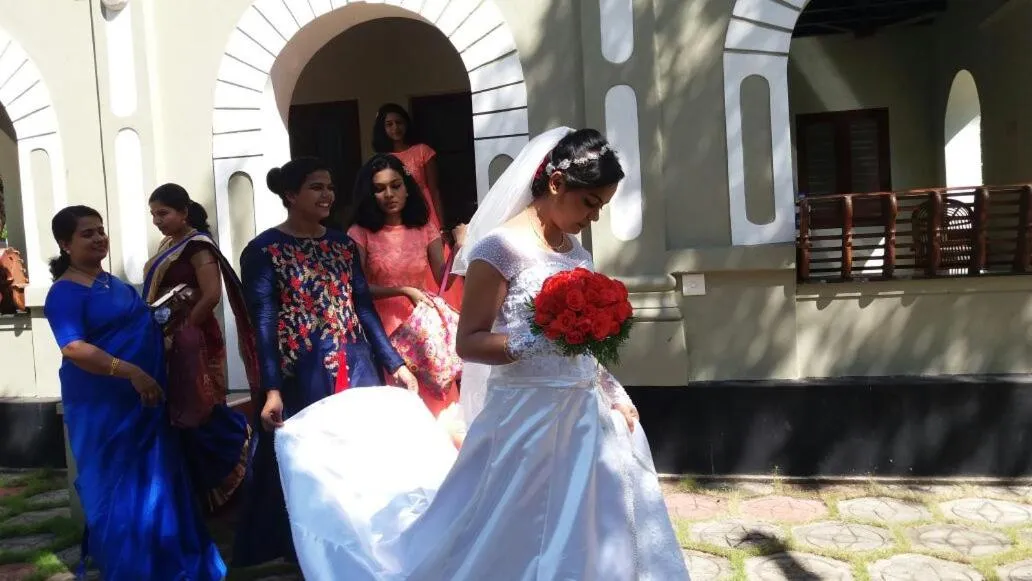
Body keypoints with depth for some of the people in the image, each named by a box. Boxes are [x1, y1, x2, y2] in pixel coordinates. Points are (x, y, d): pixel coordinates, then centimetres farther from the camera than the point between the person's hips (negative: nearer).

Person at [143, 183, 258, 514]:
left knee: (201, 413, -4)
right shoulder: (168, 245, 13)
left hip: (192, 341, -8)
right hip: (171, 343, 8)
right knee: (184, 415, 11)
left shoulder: (197, 245, -12)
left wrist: (183, 330, -14)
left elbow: (211, 295, -20)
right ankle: (205, 488, 22)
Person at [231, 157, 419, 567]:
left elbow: (365, 309, 10)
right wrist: (271, 390, -21)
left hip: (357, 371, 5)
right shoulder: (263, 251, -4)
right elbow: (263, 324, -11)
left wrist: (395, 364, 5)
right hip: (302, 379, -5)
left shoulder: (343, 245, 10)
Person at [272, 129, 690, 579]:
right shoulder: (501, 247, -13)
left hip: (586, 417, 7)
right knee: (525, 544, 5)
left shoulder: (574, 248, 10)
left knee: (586, 538, 16)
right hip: (528, 420, -7)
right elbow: (468, 343, -15)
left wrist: (614, 395, 13)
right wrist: (538, 338, -28)